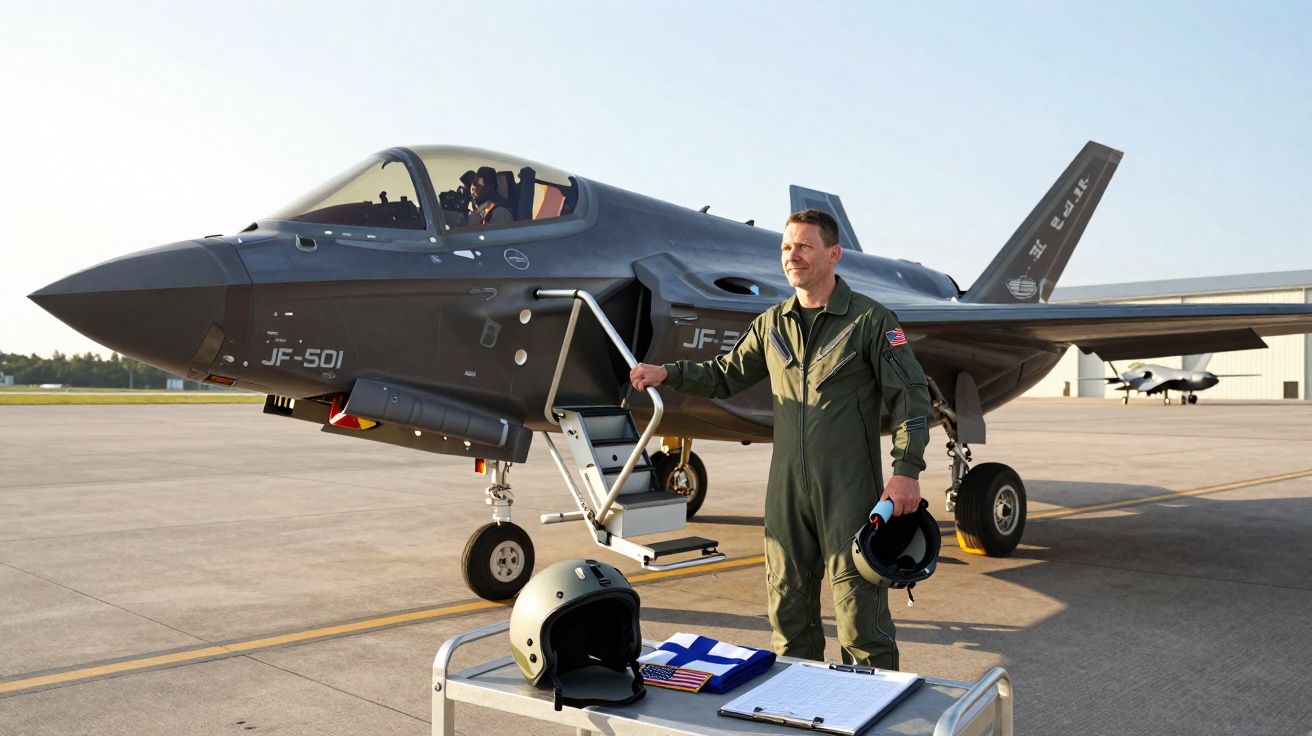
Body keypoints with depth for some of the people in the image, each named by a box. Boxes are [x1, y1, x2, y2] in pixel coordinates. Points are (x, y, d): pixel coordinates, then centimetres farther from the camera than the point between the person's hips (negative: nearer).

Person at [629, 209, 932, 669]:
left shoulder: (871, 320, -2)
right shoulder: (772, 325, 12)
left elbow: (909, 397, -5)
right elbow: (726, 375, 18)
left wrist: (907, 469, -14)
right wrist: (666, 374, 3)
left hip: (850, 491, -5)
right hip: (787, 490, 5)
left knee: (859, 610, -3)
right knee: (789, 609, 13)